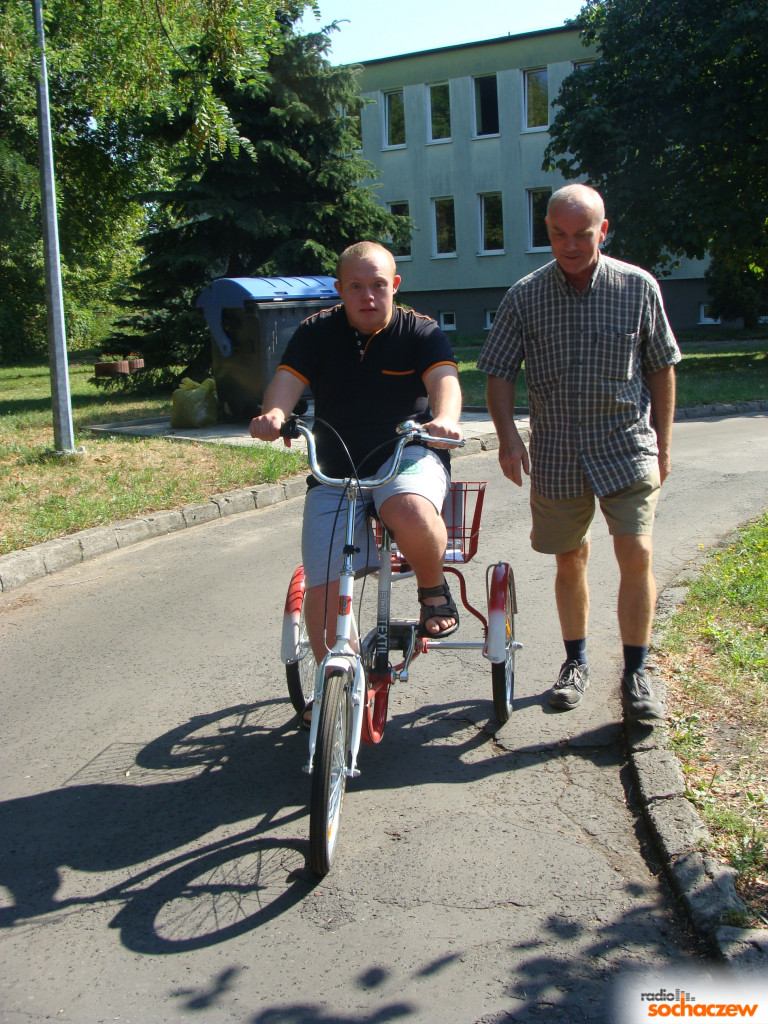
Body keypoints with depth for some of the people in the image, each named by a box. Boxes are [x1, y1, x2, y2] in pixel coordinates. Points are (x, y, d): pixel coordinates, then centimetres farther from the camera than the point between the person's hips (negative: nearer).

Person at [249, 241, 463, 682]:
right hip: (335, 473, 2)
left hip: (406, 456, -2)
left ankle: (434, 590, -6)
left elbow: (444, 379, -17)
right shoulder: (317, 332, 4)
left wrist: (445, 419, -41)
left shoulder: (421, 332, 0)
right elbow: (287, 380, -10)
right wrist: (274, 414, -34)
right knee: (323, 590, -7)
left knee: (412, 512, -38)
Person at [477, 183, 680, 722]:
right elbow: (500, 374, 1)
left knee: (637, 554, -10)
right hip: (557, 454, 1)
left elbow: (661, 369, 6)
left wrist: (663, 445, 7)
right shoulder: (524, 296, -2)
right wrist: (508, 435, -14)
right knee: (570, 558, 11)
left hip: (627, 446, -1)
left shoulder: (639, 287, -2)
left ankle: (636, 673, 6)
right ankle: (576, 662, 30)